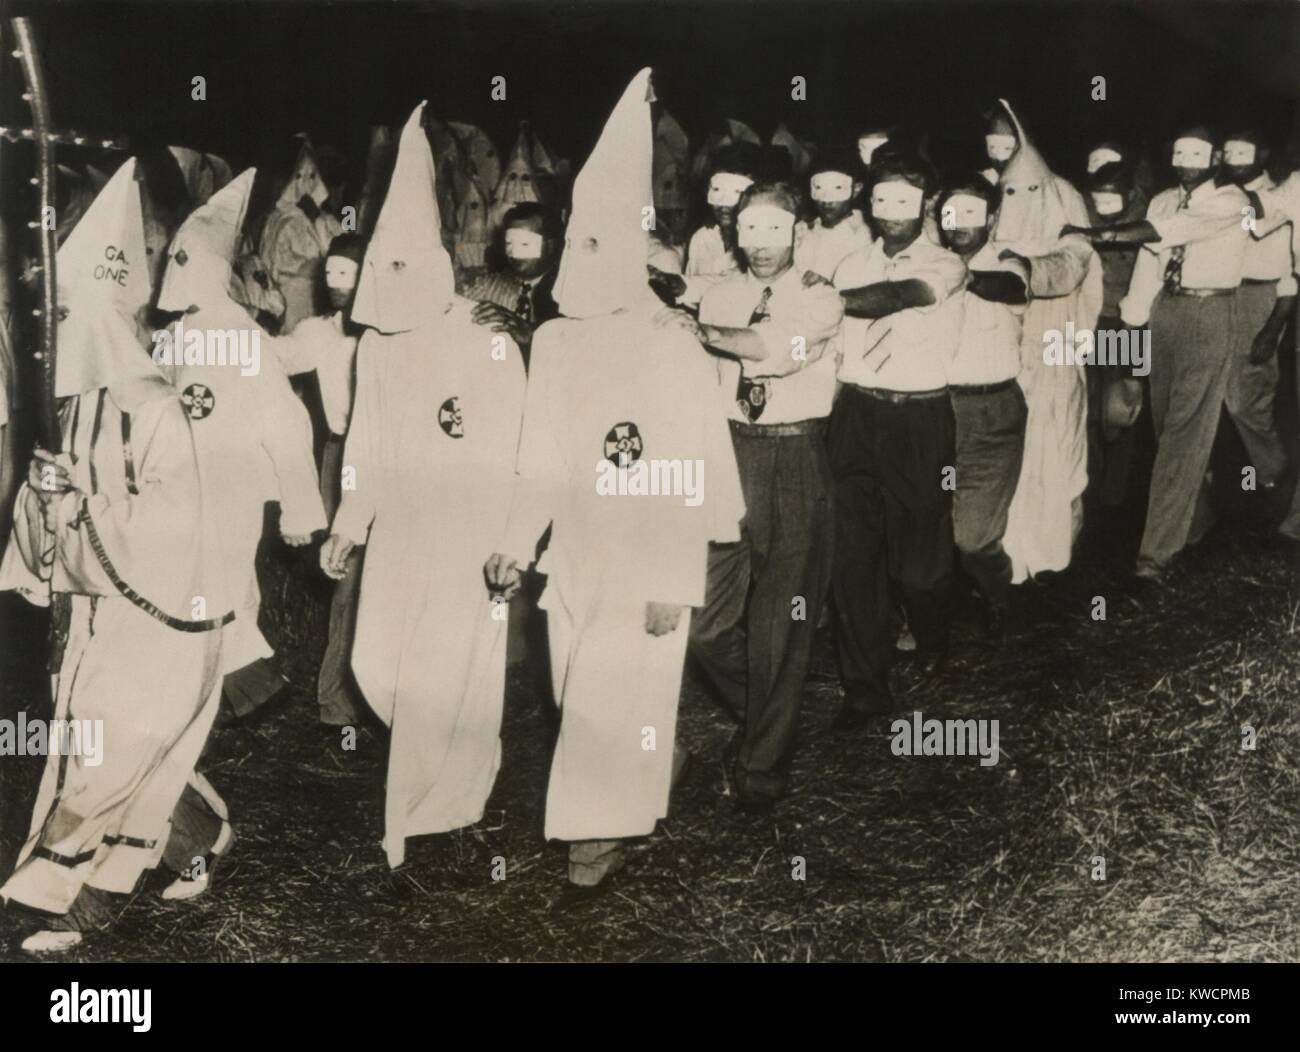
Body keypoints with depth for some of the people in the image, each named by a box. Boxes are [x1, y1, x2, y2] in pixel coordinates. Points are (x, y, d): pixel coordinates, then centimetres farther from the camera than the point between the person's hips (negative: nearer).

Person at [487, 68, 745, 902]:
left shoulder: (671, 348, -14)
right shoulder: (553, 340, 1)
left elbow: (691, 477, -13)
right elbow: (542, 464, 7)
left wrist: (674, 585, -14)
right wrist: (517, 549, 4)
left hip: (644, 567, -5)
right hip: (574, 561, 5)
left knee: (610, 709, 1)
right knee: (585, 702, 13)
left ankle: (599, 845, 18)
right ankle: (654, 773, 38)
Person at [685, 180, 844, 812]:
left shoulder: (819, 298, 1)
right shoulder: (718, 298, 12)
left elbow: (783, 348, -20)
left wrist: (703, 334, -13)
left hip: (796, 460, -3)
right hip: (729, 454, 3)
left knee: (782, 624, 3)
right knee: (706, 623, 0)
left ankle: (763, 766, 18)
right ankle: (763, 718, 28)